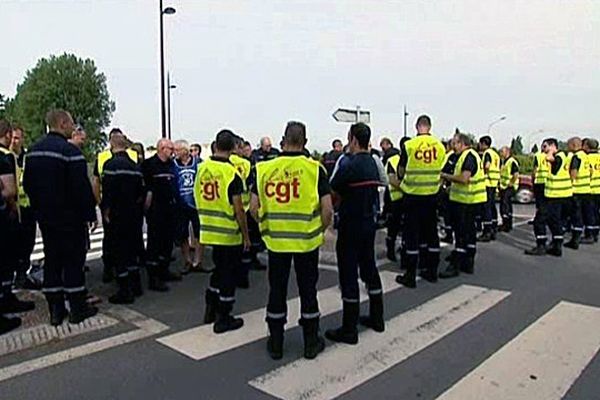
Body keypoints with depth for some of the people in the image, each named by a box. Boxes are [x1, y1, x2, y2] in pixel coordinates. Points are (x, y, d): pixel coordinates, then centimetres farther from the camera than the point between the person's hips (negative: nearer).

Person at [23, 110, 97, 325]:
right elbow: (81, 187, -19)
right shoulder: (70, 151, -16)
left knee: (52, 260, 11)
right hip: (70, 218, -7)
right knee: (73, 260, 1)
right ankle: (77, 309, 8)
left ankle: (55, 310, 17)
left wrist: (39, 208, 22)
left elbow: (27, 184, 16)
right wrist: (90, 213, -11)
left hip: (45, 217, 7)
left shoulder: (33, 151, 10)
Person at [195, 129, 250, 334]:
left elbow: (197, 198, 11)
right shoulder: (231, 173, -16)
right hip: (229, 234, -6)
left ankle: (210, 310, 31)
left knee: (219, 269, 23)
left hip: (209, 231, 6)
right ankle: (223, 319, 16)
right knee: (228, 274, 6)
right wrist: (246, 236, -7)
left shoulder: (201, 168, 2)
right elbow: (238, 209, -16)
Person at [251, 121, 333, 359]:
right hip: (307, 241, -1)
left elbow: (254, 208, -2)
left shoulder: (264, 169, -4)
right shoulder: (315, 169, -9)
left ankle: (275, 344, 26)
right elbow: (327, 209, -11)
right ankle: (311, 343, 25)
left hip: (275, 240, 1)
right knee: (307, 290, 12)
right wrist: (321, 230, 7)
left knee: (277, 290, 14)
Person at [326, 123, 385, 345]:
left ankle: (349, 330, 6)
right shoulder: (372, 164, 7)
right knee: (369, 268, 18)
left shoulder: (350, 166, -18)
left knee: (349, 275, -1)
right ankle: (376, 318, 30)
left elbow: (332, 192, -15)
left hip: (351, 226, -8)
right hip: (370, 222, 8)